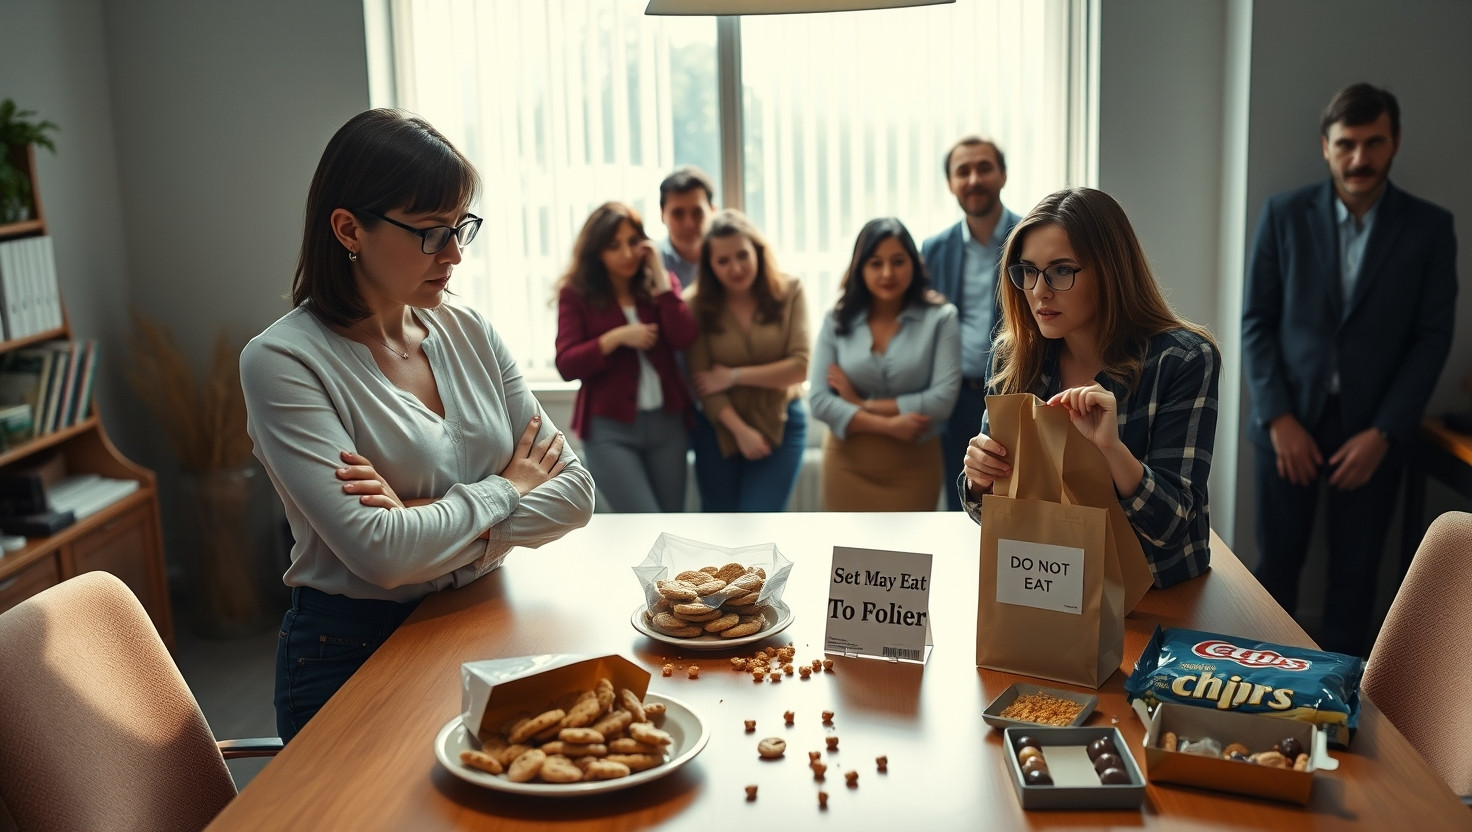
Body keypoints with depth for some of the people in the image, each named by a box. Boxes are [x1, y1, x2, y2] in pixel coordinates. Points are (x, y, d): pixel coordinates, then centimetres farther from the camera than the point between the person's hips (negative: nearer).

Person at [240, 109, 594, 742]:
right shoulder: (282, 361, -12)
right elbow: (379, 553, -21)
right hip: (355, 660, -5)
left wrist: (432, 522, -15)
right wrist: (501, 490, -6)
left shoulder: (469, 333, 6)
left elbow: (574, 490, 1)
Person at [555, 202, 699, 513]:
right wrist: (617, 338, -17)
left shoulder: (660, 283, 8)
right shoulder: (576, 293, -2)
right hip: (609, 429, -4)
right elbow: (567, 365, -9)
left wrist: (660, 277, -9)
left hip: (666, 423, 4)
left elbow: (684, 338, -9)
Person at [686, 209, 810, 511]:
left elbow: (799, 366, -14)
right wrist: (740, 429, -17)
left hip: (780, 425, -1)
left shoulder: (789, 291, -9)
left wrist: (734, 376, -16)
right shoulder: (699, 305, -10)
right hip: (720, 428, 1)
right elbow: (702, 380, -11)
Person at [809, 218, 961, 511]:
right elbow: (819, 400, -7)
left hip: (913, 466, -1)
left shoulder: (940, 318, -6)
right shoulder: (837, 322, -2)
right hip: (849, 465, 1)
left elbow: (943, 399, -14)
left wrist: (861, 404, -11)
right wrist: (889, 425, -17)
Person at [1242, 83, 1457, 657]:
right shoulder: (1284, 215, -1)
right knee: (1276, 564, 7)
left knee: (1355, 573, 8)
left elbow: (1433, 338, -1)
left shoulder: (1429, 228, -1)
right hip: (1290, 419, 0)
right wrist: (1278, 417, -9)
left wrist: (1384, 432, -9)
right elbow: (1256, 321, -1)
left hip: (1373, 428, 0)